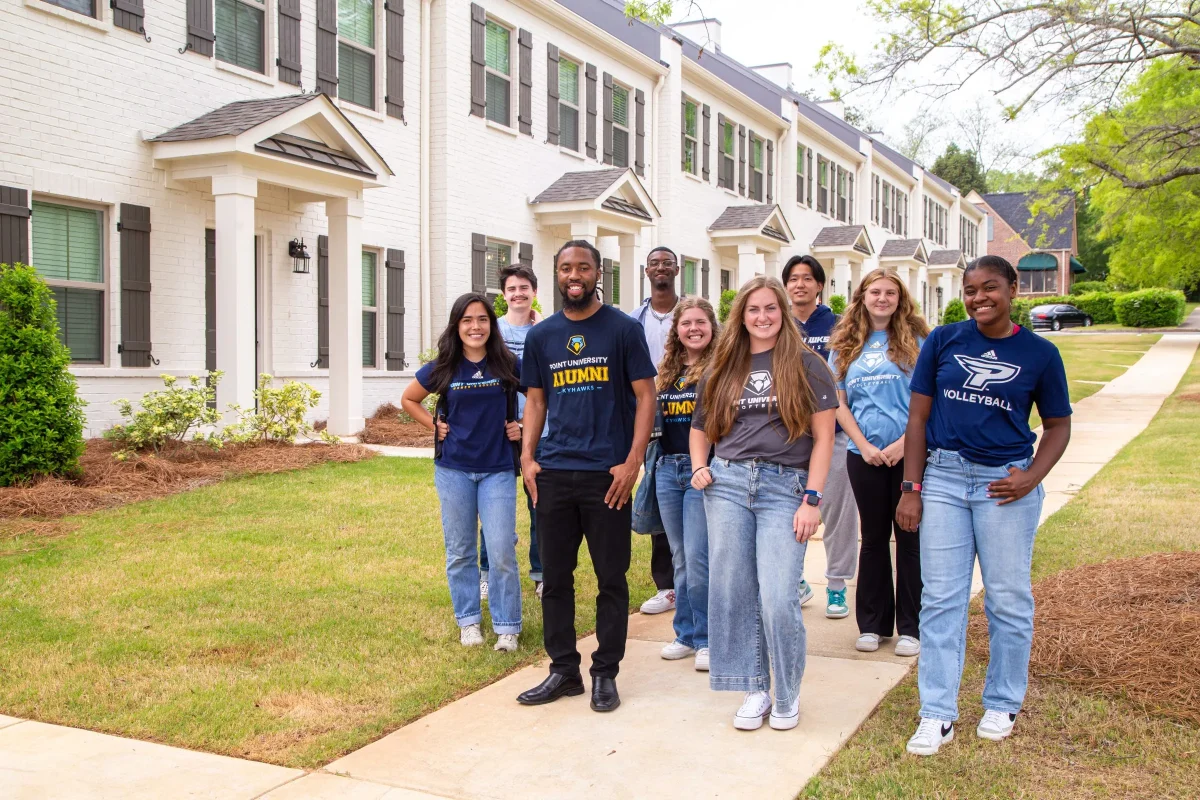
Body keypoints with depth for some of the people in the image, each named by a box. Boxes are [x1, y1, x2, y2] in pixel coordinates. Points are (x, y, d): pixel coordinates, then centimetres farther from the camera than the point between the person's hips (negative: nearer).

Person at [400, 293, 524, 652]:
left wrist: (523, 426, -2)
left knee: (502, 552, -5)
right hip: (453, 470, 2)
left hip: (497, 470, -1)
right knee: (460, 551, 9)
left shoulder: (508, 365, -4)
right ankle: (468, 621, 23)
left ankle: (507, 627, 8)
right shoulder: (442, 369, -1)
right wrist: (434, 425, 3)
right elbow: (408, 399, 14)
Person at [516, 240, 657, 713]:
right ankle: (563, 670, 21)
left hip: (607, 475, -3)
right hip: (553, 474, 4)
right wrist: (527, 457, 2)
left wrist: (632, 462, -11)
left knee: (611, 578, 4)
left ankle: (606, 674, 16)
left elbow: (645, 396, -3)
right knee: (554, 577, 9)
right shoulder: (541, 336, 10)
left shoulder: (623, 329, -1)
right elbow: (536, 400, 15)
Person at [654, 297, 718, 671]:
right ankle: (686, 634, 23)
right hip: (668, 469, 6)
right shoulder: (666, 371, 12)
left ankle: (707, 640, 6)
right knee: (680, 559, 12)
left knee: (697, 559, -7)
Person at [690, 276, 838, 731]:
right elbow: (701, 428, 24)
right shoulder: (724, 369, 13)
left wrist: (812, 499, -9)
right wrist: (699, 468, 5)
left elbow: (823, 437, -1)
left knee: (778, 599, -9)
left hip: (784, 488, -4)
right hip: (727, 483, 4)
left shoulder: (805, 366, 2)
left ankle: (788, 694, 13)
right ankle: (756, 691, 19)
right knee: (733, 593, 4)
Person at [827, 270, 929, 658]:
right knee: (873, 537, 11)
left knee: (910, 537, 2)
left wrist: (904, 443, -14)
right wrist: (864, 446, -5)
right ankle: (873, 624, 20)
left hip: (909, 452, -2)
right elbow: (839, 403, 6)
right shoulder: (844, 345, 8)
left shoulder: (916, 341, 2)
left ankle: (910, 627, 11)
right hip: (864, 455, 2)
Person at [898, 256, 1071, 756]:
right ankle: (937, 715, 10)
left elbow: (1057, 425, 8)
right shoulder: (943, 341, 3)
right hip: (944, 476, 1)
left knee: (1008, 597, 8)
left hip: (1005, 483, -1)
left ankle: (1002, 704, 26)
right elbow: (918, 417, 5)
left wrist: (1033, 476, -9)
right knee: (941, 597, 2)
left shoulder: (1040, 353, 2)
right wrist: (912, 488, -1)